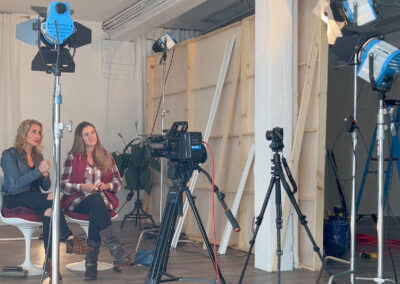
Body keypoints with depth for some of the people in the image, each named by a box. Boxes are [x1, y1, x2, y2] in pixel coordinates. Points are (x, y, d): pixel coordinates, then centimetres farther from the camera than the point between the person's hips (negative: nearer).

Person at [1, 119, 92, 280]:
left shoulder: (38, 156, 16)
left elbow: (45, 187, 15)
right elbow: (14, 184, -16)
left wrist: (45, 176, -8)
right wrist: (38, 171, -21)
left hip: (34, 199, 5)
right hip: (14, 200, -5)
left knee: (49, 212, -31)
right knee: (52, 199, -32)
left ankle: (50, 262, -35)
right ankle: (71, 240, -27)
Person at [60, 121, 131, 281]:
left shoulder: (107, 157, 13)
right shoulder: (73, 157, 5)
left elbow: (118, 182, 16)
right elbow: (63, 185, 1)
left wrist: (107, 186, -5)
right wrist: (83, 187, -14)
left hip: (103, 199, 2)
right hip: (78, 201, -2)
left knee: (96, 213, -34)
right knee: (96, 200, -36)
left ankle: (91, 263, -34)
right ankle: (114, 245, -43)